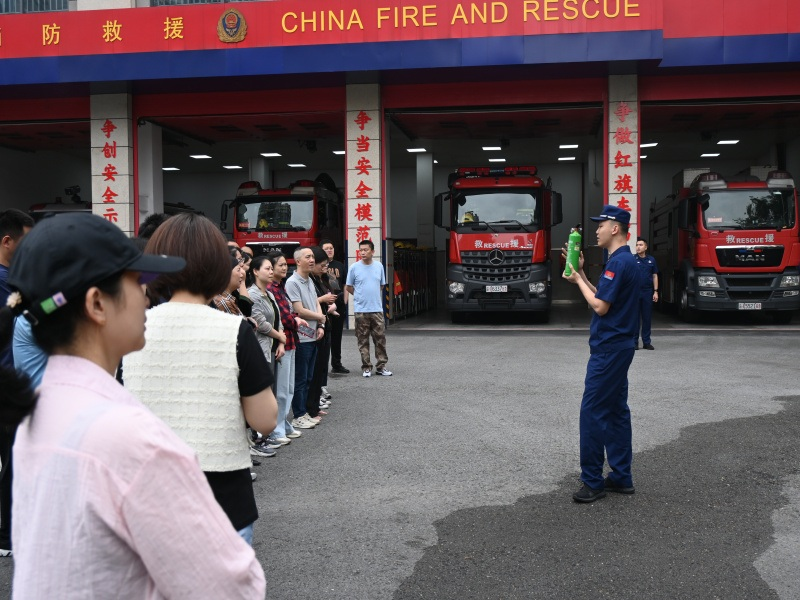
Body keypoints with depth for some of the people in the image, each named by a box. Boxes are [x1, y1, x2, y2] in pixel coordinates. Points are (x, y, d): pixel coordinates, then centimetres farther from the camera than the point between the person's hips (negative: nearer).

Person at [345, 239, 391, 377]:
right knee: (363, 341, 3)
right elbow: (348, 288, 5)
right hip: (361, 310, -2)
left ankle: (381, 366, 13)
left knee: (380, 339, 4)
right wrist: (361, 296, 6)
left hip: (377, 309, 2)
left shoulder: (379, 266, 5)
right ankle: (366, 367, 11)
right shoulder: (354, 268, -3)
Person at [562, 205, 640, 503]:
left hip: (609, 349, -10)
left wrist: (578, 280, -7)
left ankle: (593, 481, 0)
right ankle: (621, 477, 18)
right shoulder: (623, 260, 14)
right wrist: (581, 273, 11)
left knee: (593, 412, -6)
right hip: (618, 347, 10)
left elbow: (600, 306, -19)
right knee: (616, 411, 12)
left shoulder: (619, 262, -17)